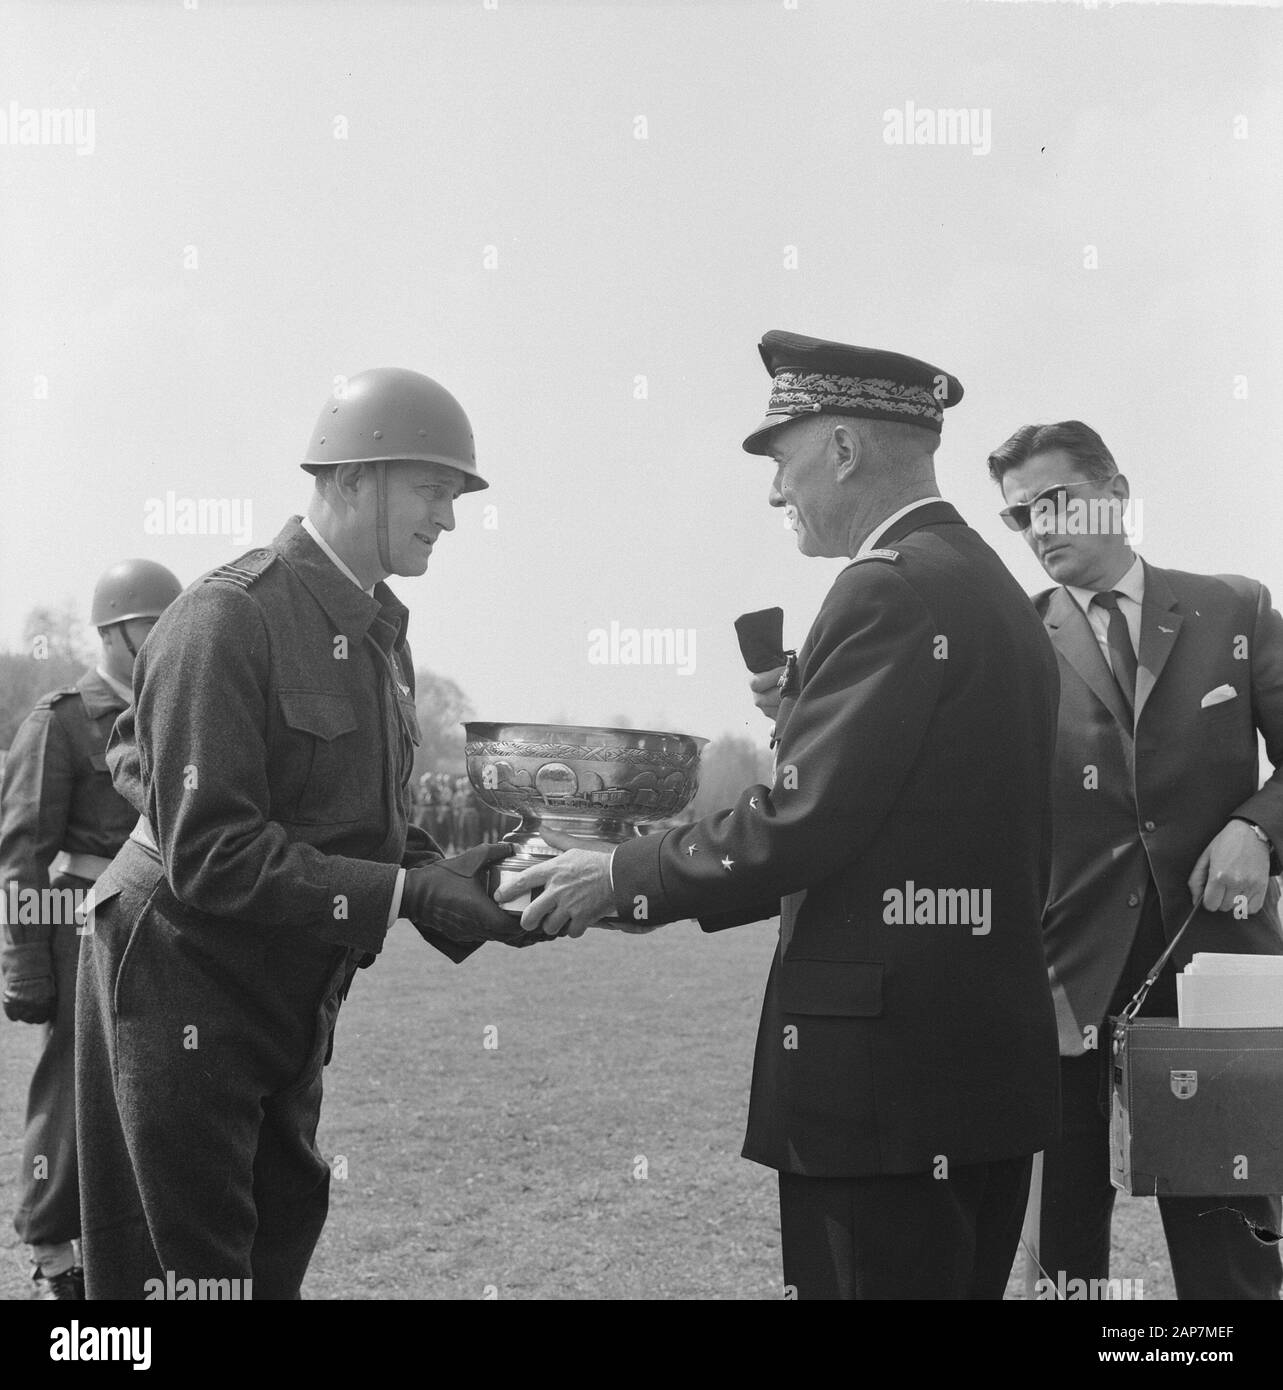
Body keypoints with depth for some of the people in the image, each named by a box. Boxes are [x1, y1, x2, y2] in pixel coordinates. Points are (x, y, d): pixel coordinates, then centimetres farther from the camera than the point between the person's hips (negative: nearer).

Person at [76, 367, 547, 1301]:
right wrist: (410, 892, -25)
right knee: (194, 1268, -2)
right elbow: (208, 855, -24)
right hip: (183, 998, -9)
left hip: (292, 1004, 9)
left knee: (278, 1253, 14)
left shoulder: (379, 634, 11)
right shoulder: (229, 618, -19)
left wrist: (456, 883, -7)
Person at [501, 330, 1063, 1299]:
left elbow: (801, 823, -19)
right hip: (993, 1064, 9)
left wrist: (624, 878, -5)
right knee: (957, 1279, 16)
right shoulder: (999, 593, 13)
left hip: (886, 1068, -9)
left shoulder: (892, 591, -15)